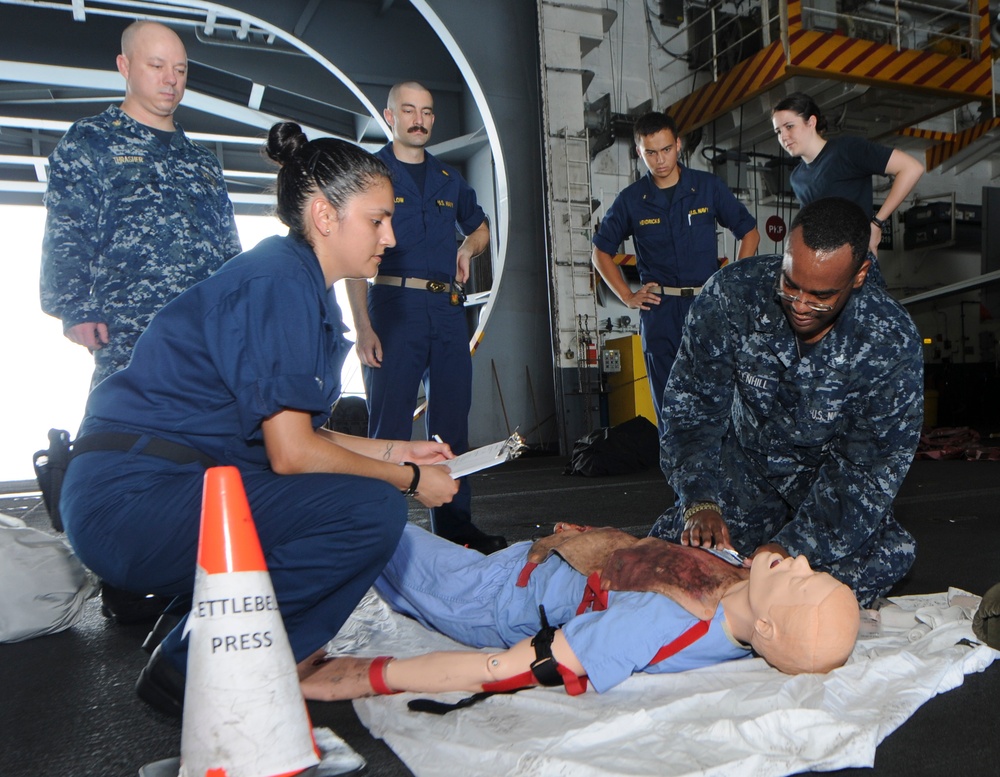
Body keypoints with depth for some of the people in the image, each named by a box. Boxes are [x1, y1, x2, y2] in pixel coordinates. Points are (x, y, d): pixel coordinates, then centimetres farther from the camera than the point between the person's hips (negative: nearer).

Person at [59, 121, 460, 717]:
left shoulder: (299, 282, 14)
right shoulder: (281, 282, -16)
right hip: (133, 500, -10)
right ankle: (192, 671, -7)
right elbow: (291, 453, -18)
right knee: (373, 510, -21)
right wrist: (410, 479, -7)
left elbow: (289, 432, 15)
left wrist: (393, 451, 13)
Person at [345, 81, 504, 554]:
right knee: (389, 424, -4)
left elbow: (480, 228, 34)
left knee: (452, 421, 7)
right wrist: (362, 328, -13)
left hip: (448, 310, 5)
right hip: (393, 306, -4)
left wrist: (468, 249, 9)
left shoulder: (449, 178, 18)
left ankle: (456, 526, 16)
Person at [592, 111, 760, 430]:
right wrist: (627, 296, 3)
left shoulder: (709, 186, 2)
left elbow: (749, 232, 10)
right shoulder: (630, 200, 2)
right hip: (659, 310, 0)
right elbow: (602, 251, 12)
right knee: (668, 401, 5)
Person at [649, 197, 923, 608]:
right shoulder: (731, 294, -23)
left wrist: (793, 545, -35)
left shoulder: (892, 342, -24)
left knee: (887, 557, -26)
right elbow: (693, 403, -16)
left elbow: (868, 464, -23)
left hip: (828, 478, 0)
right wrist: (700, 500, -31)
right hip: (744, 467, 1)